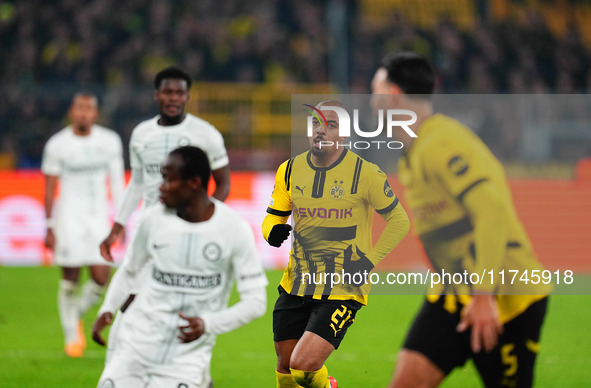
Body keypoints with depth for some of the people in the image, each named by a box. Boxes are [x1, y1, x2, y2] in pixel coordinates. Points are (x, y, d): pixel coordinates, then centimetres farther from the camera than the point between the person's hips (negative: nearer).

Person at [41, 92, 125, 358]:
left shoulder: (109, 141, 3)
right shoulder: (57, 145, -4)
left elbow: (117, 183, 7)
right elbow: (49, 189, 0)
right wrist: (50, 227, -2)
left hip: (98, 216, 2)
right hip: (70, 215, -2)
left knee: (101, 278, -6)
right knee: (70, 278, -3)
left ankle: (77, 313, 24)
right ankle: (72, 335, 12)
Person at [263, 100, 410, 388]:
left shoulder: (365, 174, -8)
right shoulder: (290, 170, 3)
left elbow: (399, 220, 1)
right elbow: (273, 216, 14)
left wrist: (369, 260, -9)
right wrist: (273, 231, -11)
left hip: (343, 289, -5)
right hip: (296, 285, 5)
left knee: (303, 364, -18)